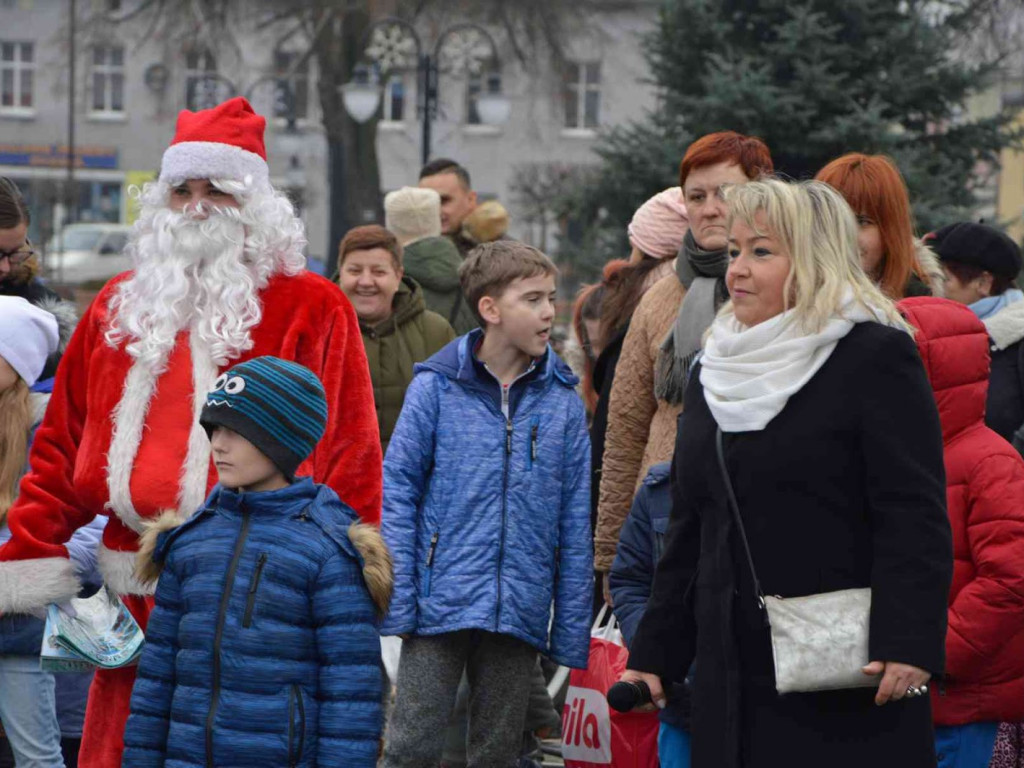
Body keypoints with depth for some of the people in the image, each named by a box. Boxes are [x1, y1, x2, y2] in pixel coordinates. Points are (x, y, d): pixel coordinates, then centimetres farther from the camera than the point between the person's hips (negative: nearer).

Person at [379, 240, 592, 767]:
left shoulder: (562, 401, 4)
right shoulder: (437, 387, -3)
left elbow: (576, 521, 7)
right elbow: (398, 491, -2)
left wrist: (571, 631, 4)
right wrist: (398, 600, -10)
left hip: (520, 616, 3)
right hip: (441, 605, -3)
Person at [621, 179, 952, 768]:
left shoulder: (876, 356, -5)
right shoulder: (714, 373, 17)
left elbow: (915, 516, -12)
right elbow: (689, 534, 22)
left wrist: (909, 643, -21)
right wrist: (655, 654, 17)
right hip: (734, 683, 7)